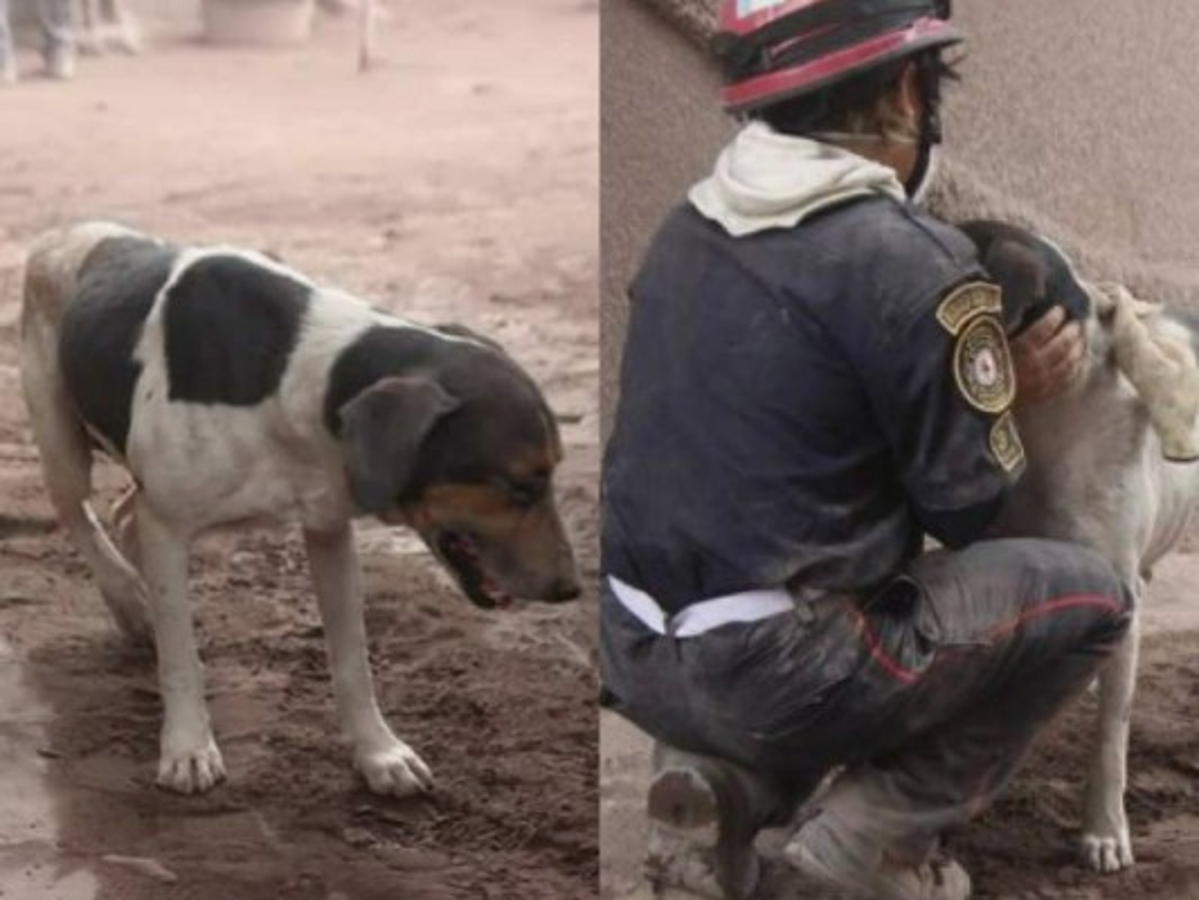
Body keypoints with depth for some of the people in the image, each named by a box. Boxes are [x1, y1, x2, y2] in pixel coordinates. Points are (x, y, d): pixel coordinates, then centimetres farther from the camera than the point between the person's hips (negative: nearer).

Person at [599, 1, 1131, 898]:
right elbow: (970, 508, -7)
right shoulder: (908, 261, -15)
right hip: (770, 671, -7)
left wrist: (987, 382, 8)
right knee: (1088, 596, 8)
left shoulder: (691, 226, 7)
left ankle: (732, 774, 12)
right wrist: (1007, 397, 14)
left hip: (637, 655, 7)